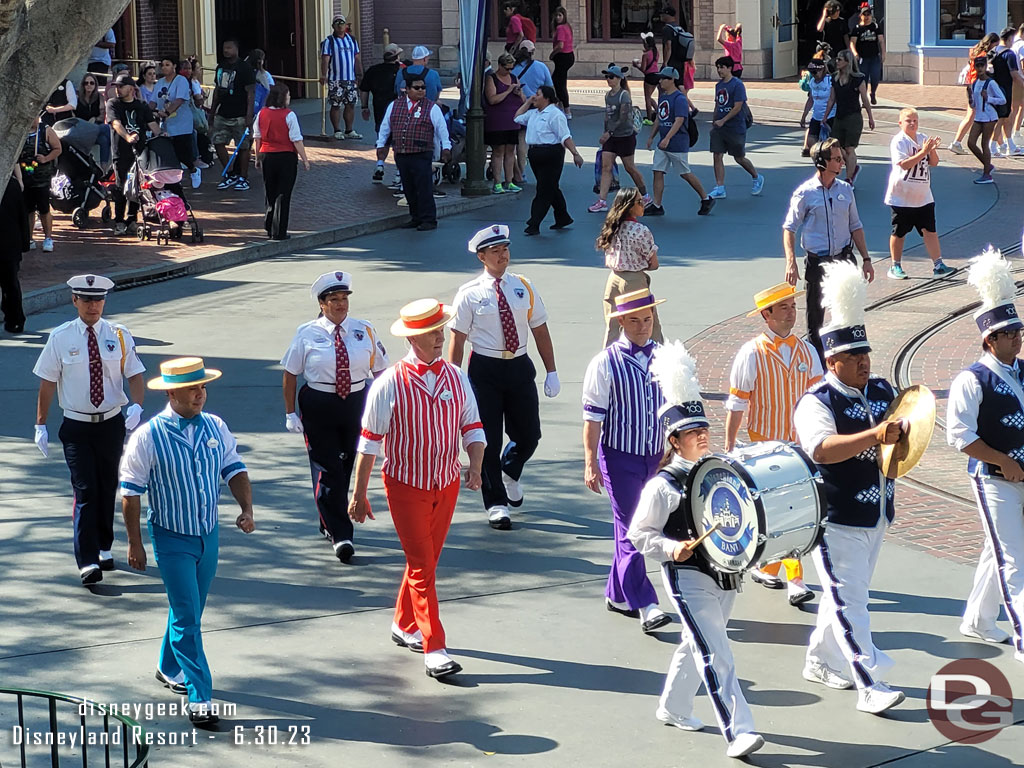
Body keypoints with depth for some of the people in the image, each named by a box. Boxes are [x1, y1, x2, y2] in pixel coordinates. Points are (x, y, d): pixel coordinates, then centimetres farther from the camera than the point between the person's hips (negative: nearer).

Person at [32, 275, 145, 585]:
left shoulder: (119, 336, -1)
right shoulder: (60, 337, -5)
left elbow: (135, 374, 0)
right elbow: (47, 382, -1)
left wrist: (137, 405, -19)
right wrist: (41, 425, -3)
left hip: (112, 423, 2)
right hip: (76, 426, -2)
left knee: (107, 488, 14)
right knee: (85, 491, -11)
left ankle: (104, 549, 32)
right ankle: (88, 562, -14)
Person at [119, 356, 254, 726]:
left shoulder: (215, 428, -2)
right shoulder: (149, 437, -15)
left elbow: (235, 469, 6)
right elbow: (130, 491, -10)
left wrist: (246, 509, -10)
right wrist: (134, 542, -8)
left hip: (209, 534, 5)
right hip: (173, 540, -5)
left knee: (190, 610, 19)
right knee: (186, 618, -7)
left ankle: (170, 669, 41)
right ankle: (199, 697, -6)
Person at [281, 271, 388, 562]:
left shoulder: (364, 331, 2)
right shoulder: (307, 334, -3)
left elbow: (380, 370, 7)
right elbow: (290, 374, 1)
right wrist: (291, 413, -3)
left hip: (356, 404, 3)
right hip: (318, 406, -3)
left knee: (345, 466, 13)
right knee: (327, 469, -7)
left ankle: (328, 524, 32)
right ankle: (340, 535, -8)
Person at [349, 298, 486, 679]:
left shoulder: (456, 378, 1)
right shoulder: (390, 384, -12)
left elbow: (472, 427, 6)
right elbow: (369, 442, -6)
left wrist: (475, 466, -15)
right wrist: (359, 495, -4)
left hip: (447, 486, 5)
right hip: (407, 486, -5)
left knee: (425, 560, 16)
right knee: (422, 566, -7)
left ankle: (405, 625, 36)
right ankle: (433, 649, -7)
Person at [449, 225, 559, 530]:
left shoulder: (524, 287, 6)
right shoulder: (470, 294, -4)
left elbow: (540, 330, 9)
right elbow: (457, 340, -4)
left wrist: (551, 372, 6)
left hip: (520, 367, 3)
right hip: (485, 370, -3)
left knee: (528, 435, 8)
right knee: (489, 439, 0)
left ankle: (510, 473, 42)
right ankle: (496, 504, 12)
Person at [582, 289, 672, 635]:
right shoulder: (606, 363, -9)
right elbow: (593, 417, -8)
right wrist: (591, 463, -10)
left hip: (656, 457, 5)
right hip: (620, 457, -5)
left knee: (633, 528, 13)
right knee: (631, 531, -6)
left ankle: (617, 594, 26)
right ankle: (645, 606, -7)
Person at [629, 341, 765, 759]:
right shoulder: (663, 486, -11)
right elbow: (640, 534, -8)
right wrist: (671, 549, -22)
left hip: (725, 574, 7)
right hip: (688, 578, -7)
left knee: (696, 645, 21)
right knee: (716, 655, -14)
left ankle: (673, 708, 40)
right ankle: (738, 731, -17)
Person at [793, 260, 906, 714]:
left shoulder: (882, 391, 7)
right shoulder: (817, 403, -16)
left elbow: (904, 435, 20)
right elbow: (821, 449, -34)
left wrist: (900, 443, -5)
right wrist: (874, 435, -43)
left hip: (876, 518, 8)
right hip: (835, 520, -8)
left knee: (846, 595, 19)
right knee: (849, 601, -8)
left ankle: (820, 663, 35)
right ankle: (870, 688, -10)